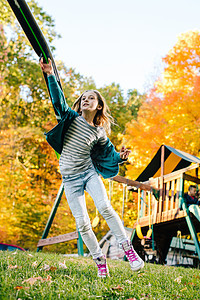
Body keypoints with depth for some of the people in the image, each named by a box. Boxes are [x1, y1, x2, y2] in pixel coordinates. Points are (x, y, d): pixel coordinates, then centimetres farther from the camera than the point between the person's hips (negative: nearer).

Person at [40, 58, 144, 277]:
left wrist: (120, 157, -7)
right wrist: (50, 75, -20)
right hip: (70, 178, 0)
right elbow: (58, 100, -11)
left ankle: (128, 248, -12)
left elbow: (108, 152, 14)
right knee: (82, 223, -7)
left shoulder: (99, 132, 5)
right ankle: (99, 260, 8)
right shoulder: (72, 118, 2)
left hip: (89, 172, 0)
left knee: (105, 207, -24)